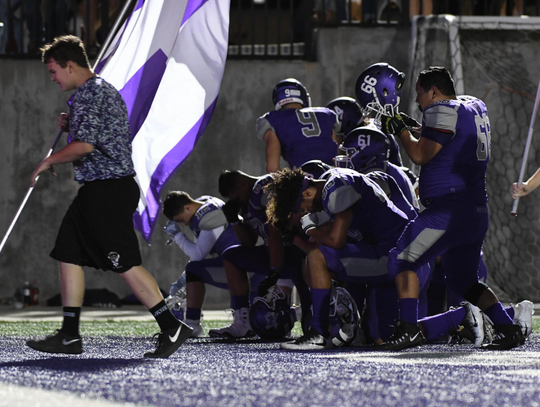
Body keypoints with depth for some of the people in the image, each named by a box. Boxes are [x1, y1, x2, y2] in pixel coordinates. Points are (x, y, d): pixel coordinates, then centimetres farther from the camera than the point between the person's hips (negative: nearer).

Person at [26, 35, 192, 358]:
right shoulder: (106, 90, 20)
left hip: (107, 190, -11)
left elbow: (84, 146, -22)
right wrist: (72, 126, 15)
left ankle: (172, 328, -10)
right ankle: (70, 336, 10)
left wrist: (49, 162, -7)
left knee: (125, 263, -11)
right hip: (98, 189, 11)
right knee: (68, 255, 10)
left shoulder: (88, 94, -13)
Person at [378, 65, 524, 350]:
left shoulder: (444, 111, -11)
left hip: (449, 208, -9)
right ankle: (508, 329, 12)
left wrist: (401, 129, 3)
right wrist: (416, 129, 23)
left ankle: (408, 329, -13)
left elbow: (421, 155, -12)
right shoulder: (475, 107, 17)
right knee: (463, 281, 19)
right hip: (478, 212, 9)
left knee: (402, 261, -4)